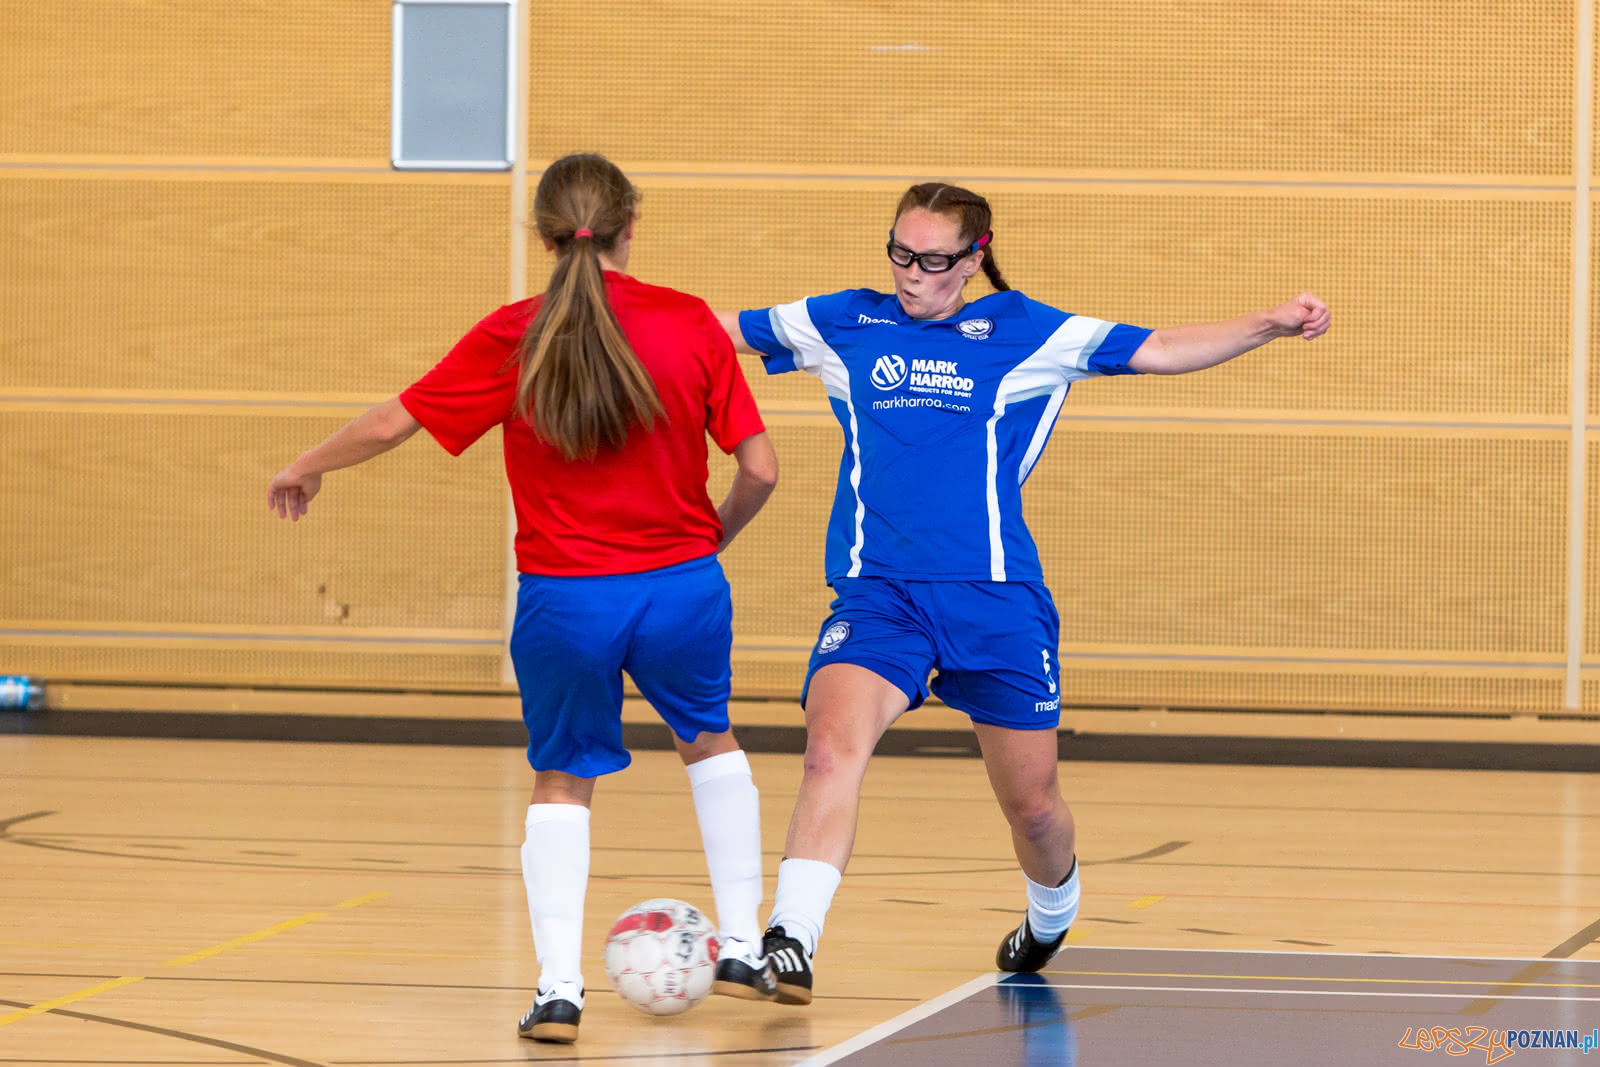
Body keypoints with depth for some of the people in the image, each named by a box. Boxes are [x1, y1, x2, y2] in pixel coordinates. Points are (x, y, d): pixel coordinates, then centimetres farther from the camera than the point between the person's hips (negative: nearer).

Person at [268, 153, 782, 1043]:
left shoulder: (512, 339, -6)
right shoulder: (690, 324, -5)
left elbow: (390, 424, -2)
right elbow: (760, 469, -5)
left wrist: (308, 468, 17)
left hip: (564, 599, -1)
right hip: (681, 588, 1)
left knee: (563, 780, 18)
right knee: (710, 741, 28)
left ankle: (559, 989, 5)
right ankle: (744, 948, 26)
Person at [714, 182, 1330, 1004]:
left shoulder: (1023, 332, 7)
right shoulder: (842, 324, 11)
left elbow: (1158, 350, 7)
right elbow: (720, 328, 19)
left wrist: (1269, 324, -4)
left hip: (995, 597, 0)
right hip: (875, 591, 0)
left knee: (1032, 803, 9)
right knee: (832, 748, -26)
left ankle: (1050, 919, 41)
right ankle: (789, 947, -31)